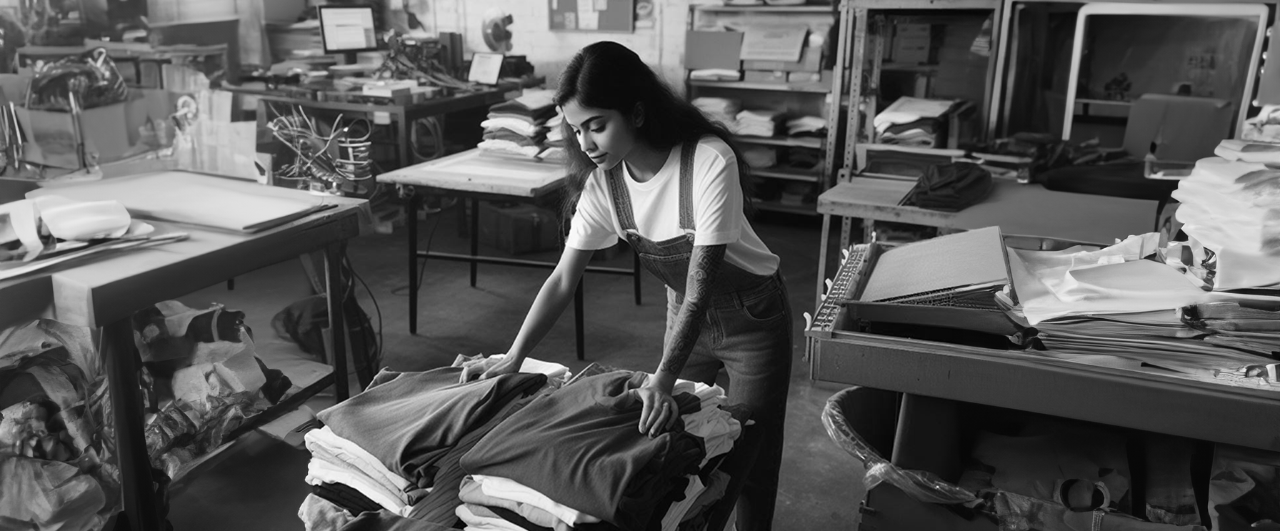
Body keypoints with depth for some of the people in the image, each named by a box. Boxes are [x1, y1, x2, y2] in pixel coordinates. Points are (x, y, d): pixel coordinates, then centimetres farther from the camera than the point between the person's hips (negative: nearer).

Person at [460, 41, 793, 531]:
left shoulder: (709, 161, -32)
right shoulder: (603, 180, -15)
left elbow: (701, 281, -32)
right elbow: (563, 279, -11)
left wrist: (663, 381, -37)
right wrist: (513, 358, -19)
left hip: (751, 318, -4)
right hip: (686, 314, 5)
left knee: (749, 456, 6)